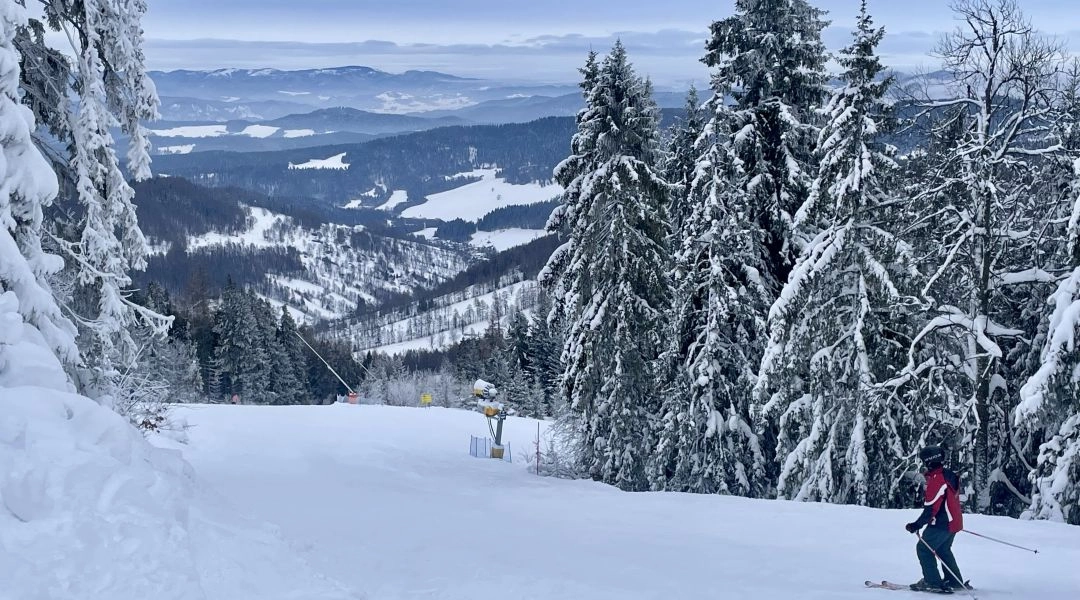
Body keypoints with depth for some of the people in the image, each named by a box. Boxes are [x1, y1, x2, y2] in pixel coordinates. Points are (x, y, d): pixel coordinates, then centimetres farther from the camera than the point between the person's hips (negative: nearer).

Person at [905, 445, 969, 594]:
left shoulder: (936, 480, -22)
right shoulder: (949, 475, 7)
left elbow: (931, 508, -25)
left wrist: (917, 525, -22)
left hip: (941, 524, -10)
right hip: (954, 522, 10)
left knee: (923, 549, -1)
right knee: (943, 550, 24)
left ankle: (932, 582, -2)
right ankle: (955, 581, 27)